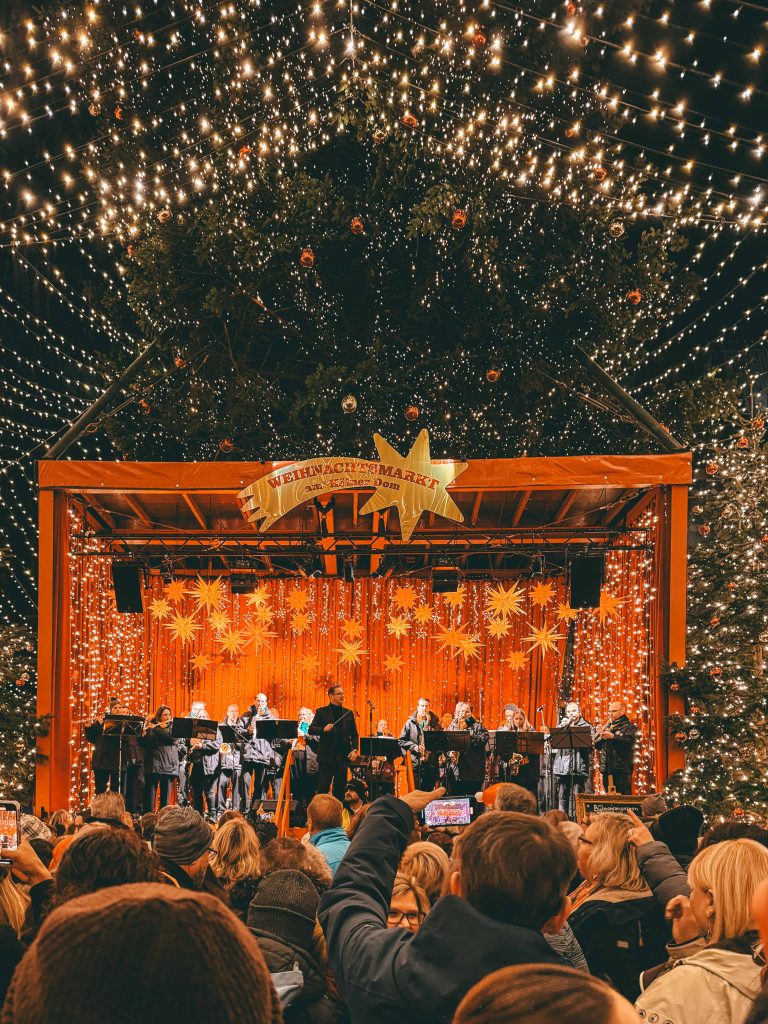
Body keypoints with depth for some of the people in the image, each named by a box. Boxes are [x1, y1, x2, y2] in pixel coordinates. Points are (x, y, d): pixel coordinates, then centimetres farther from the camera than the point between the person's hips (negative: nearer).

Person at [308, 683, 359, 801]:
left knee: (340, 790, 6)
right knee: (322, 789, -2)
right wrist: (323, 729, -23)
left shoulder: (348, 713, 12)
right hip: (326, 756, -3)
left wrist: (354, 749, -3)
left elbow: (354, 734, 12)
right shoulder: (321, 712, 3)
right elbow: (311, 730, -4)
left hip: (343, 756, 3)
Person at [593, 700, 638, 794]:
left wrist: (612, 736, -20)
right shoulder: (607, 727, 21)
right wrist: (600, 736, -2)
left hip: (622, 769, -6)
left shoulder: (629, 726, 2)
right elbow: (597, 746, 18)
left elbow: (629, 742, -16)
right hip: (607, 769, 6)